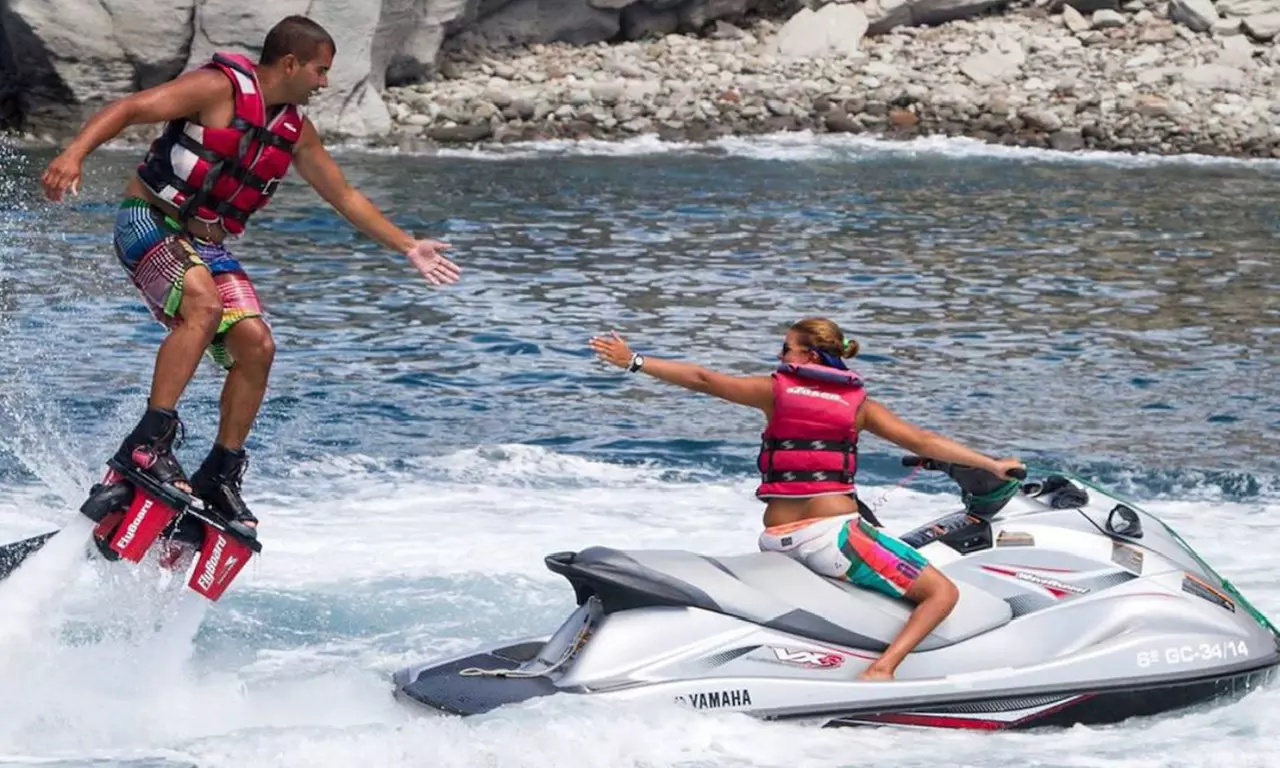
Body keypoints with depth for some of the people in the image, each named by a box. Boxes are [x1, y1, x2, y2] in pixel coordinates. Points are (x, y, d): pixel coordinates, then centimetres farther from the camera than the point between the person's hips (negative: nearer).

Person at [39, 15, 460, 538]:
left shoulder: (295, 128, 10)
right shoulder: (220, 87, -12)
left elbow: (345, 197, 21)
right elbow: (130, 109, -20)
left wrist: (408, 247, 21)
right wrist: (76, 152, -36)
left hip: (208, 245, 7)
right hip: (148, 221, -7)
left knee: (256, 345, -8)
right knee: (203, 303, -33)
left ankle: (219, 479, 3)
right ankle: (147, 442, -34)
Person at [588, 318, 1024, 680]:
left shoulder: (775, 390, 7)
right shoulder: (858, 403, 5)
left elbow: (702, 379, 7)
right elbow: (922, 441, 3)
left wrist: (635, 362, 15)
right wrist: (992, 465, 10)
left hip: (777, 542, 4)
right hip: (833, 533, -4)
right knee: (942, 592, -2)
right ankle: (882, 668, -22)